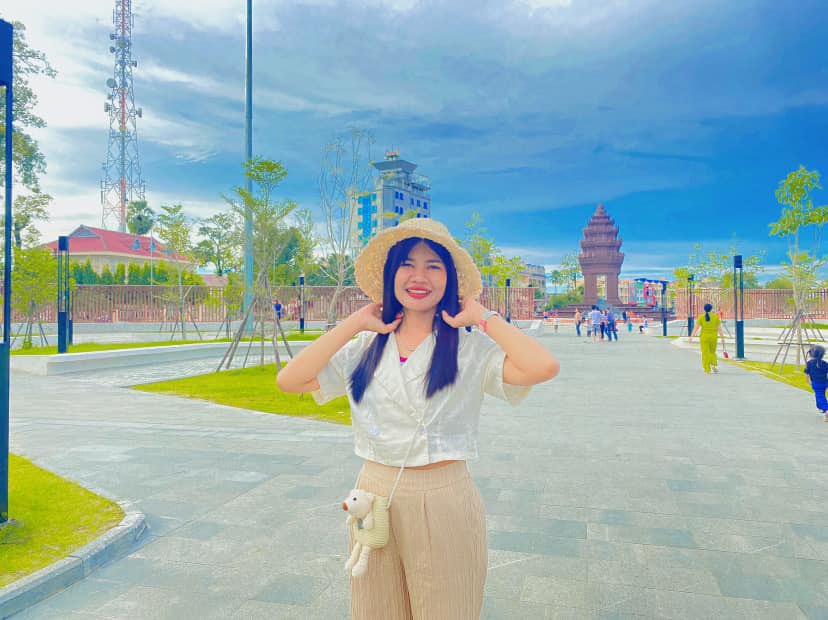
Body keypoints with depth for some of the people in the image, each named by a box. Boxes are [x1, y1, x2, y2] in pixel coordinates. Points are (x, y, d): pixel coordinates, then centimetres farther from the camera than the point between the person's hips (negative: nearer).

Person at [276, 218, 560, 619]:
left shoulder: (470, 349, -8)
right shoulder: (367, 348, 3)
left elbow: (543, 367, -26)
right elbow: (289, 380, -7)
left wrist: (482, 316, -13)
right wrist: (355, 323, -4)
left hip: (443, 500, -3)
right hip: (373, 494, 4)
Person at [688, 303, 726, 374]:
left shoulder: (701, 317, -4)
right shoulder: (716, 317, -1)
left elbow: (696, 327, -11)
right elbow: (719, 329, -2)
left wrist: (691, 337, -15)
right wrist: (723, 339, 1)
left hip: (704, 337, -1)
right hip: (713, 337, 1)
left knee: (705, 353, 5)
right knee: (712, 352, 18)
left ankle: (707, 369, 1)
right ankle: (713, 365, -5)